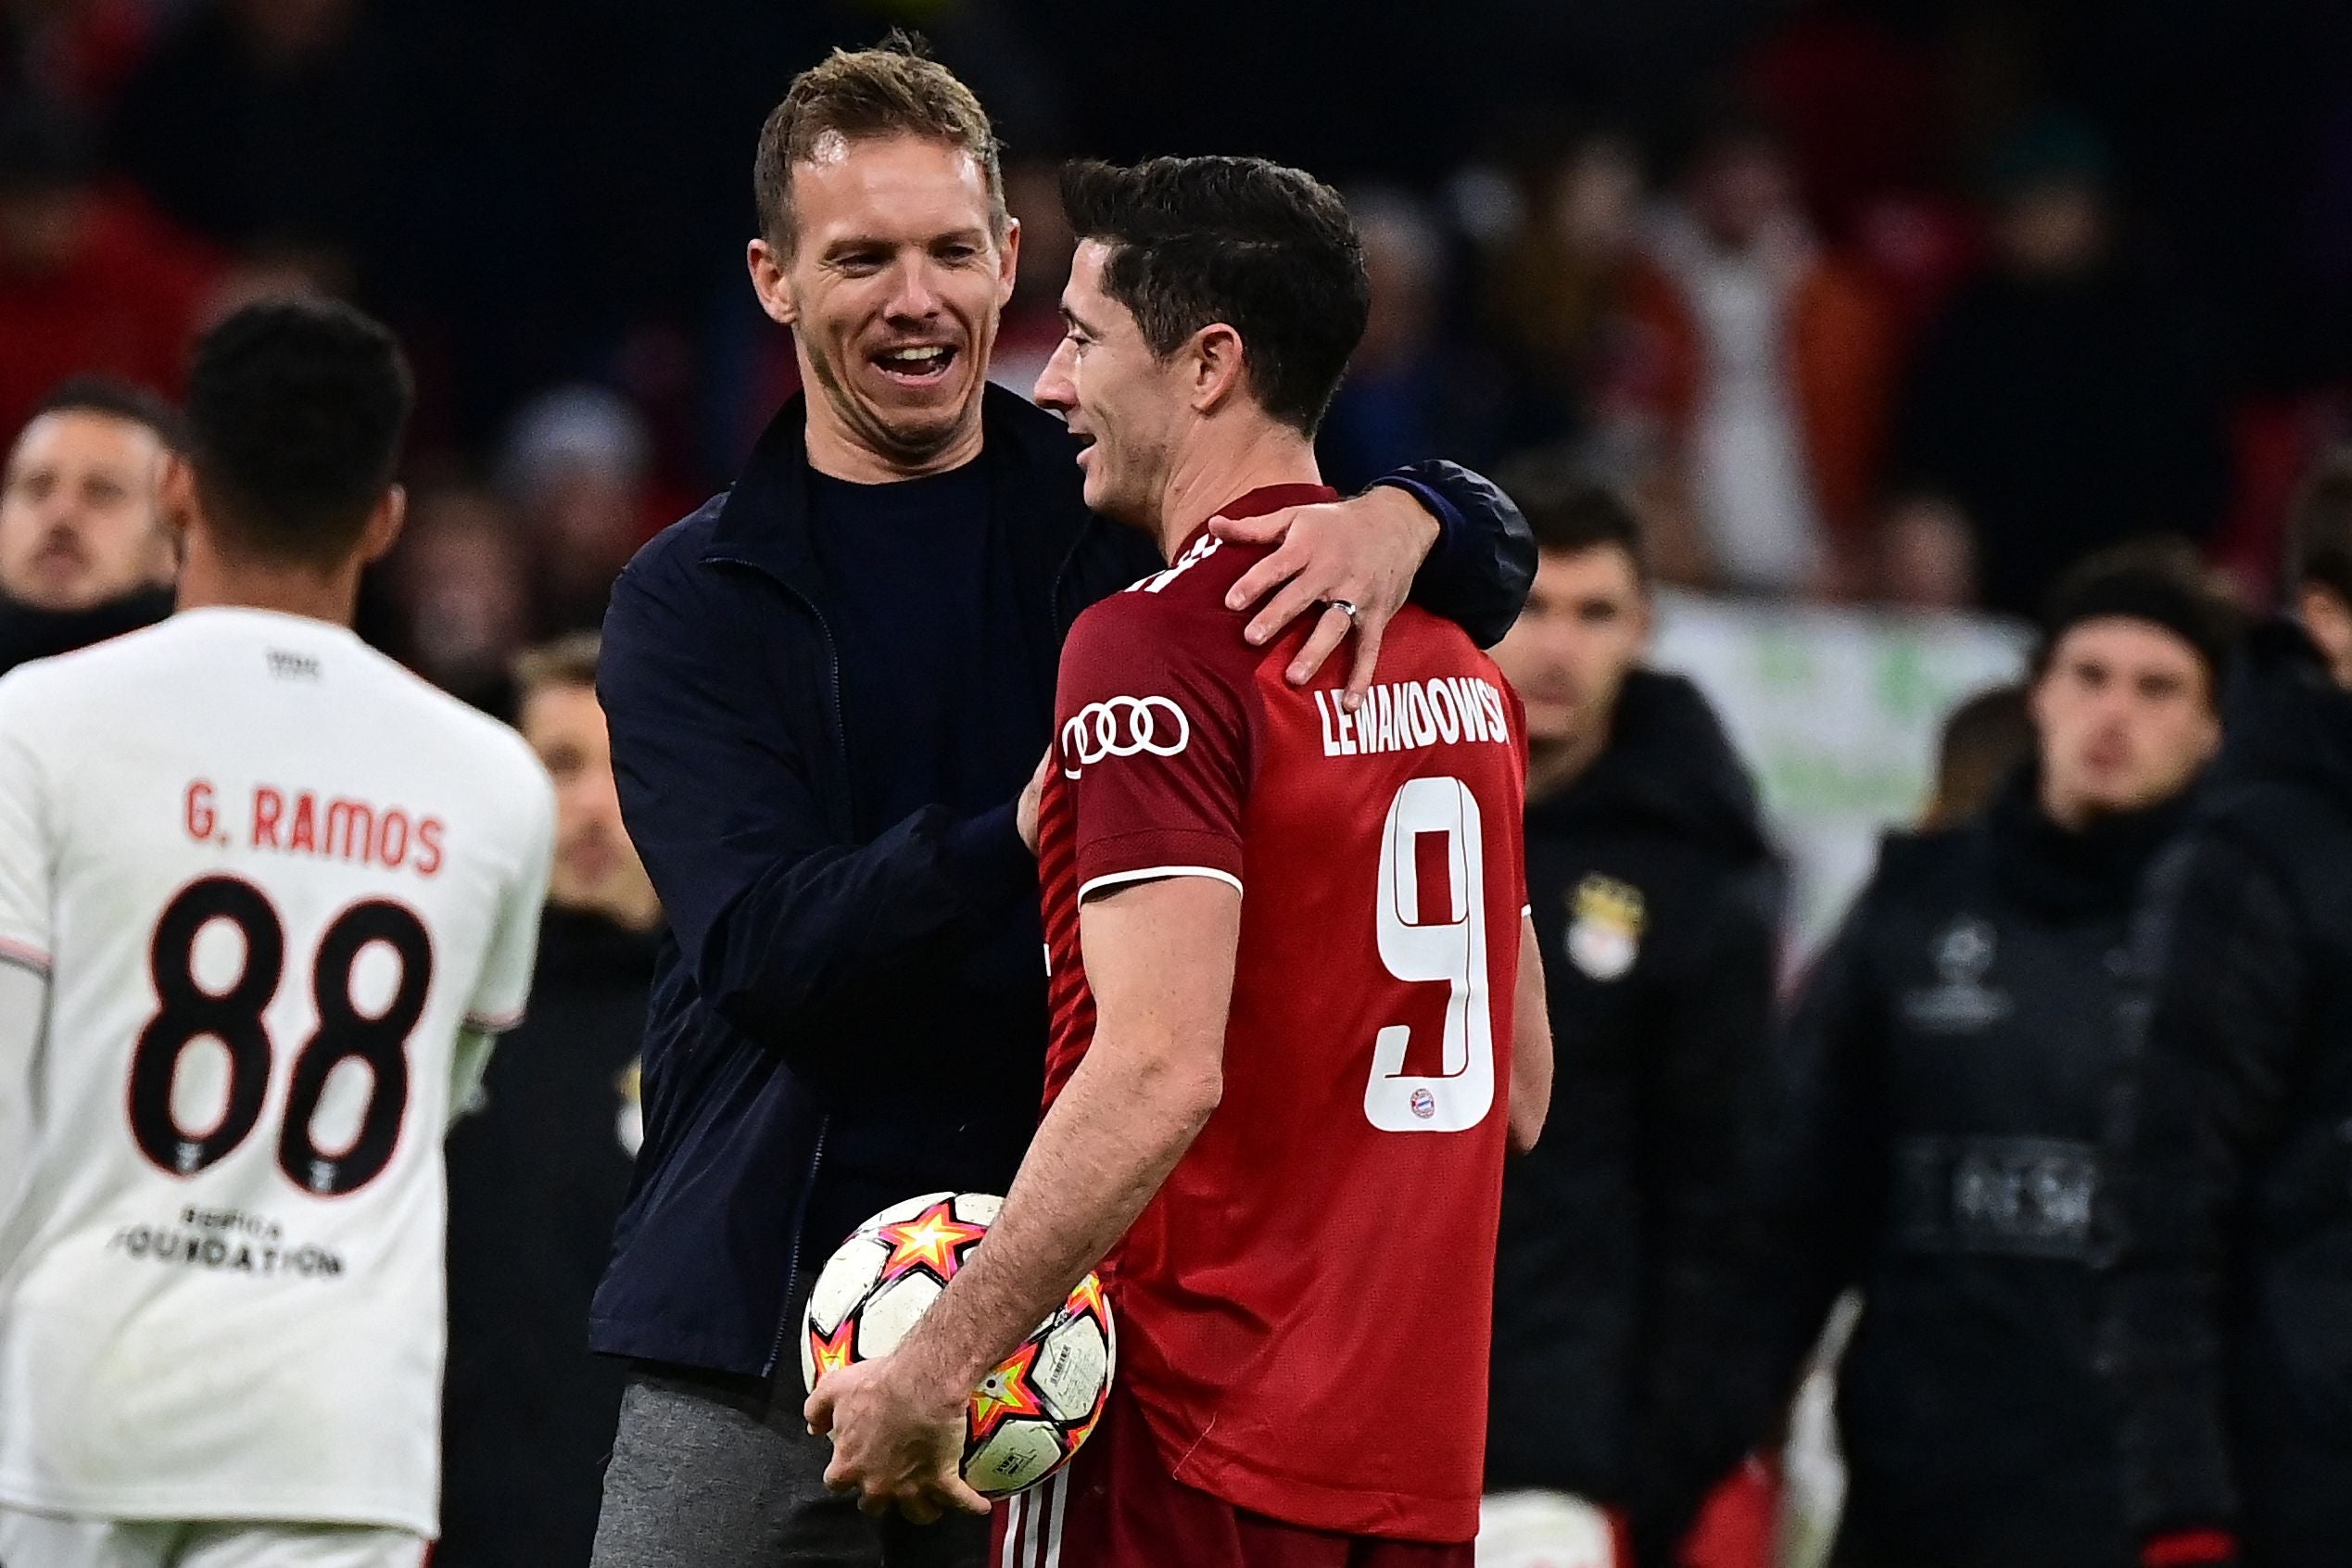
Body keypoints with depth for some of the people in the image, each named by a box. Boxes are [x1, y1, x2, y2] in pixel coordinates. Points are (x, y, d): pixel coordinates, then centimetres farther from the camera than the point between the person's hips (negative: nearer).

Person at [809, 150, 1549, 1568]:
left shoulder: (1158, 647, -13)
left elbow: (1161, 1072, -22)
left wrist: (935, 1369, -19)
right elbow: (1519, 1091, 19)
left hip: (1190, 1450, -8)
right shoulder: (1461, 663, 14)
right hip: (1422, 1453, 8)